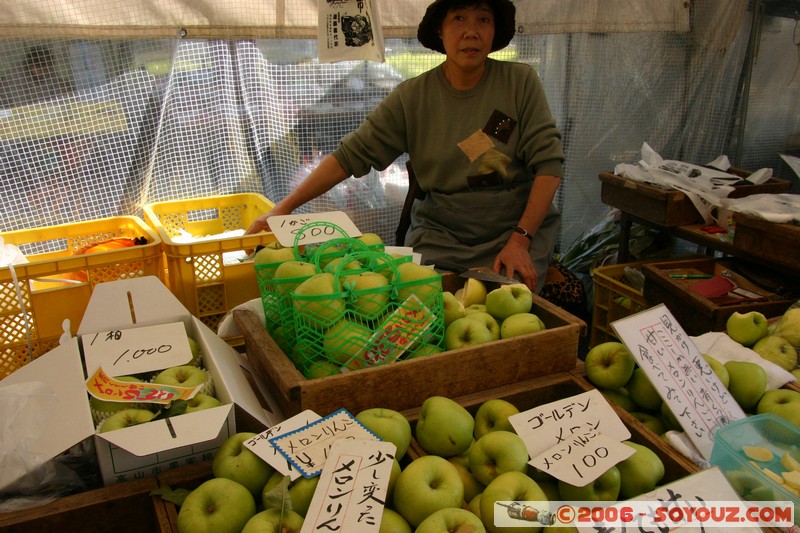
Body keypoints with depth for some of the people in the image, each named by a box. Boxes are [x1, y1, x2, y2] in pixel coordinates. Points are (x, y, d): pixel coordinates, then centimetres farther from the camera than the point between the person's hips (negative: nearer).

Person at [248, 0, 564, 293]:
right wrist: (284, 207, -10)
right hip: (439, 234, 1)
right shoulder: (412, 97, -2)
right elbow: (351, 154, -3)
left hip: (519, 229, 0)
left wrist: (520, 240, -15)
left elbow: (548, 162, -5)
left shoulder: (520, 82, -3)